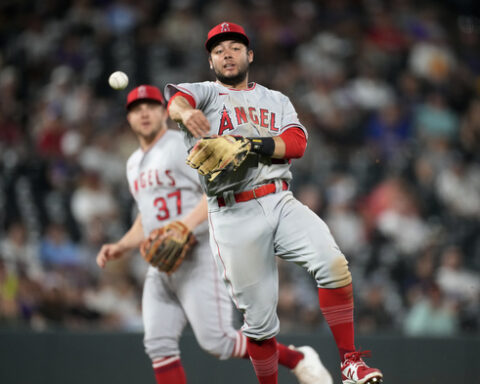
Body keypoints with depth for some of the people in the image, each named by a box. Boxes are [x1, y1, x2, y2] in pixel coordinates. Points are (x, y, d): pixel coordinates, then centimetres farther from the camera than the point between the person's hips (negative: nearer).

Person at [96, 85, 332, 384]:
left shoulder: (184, 144, -4)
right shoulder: (135, 164, 21)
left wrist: (188, 224, -28)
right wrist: (121, 247, 14)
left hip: (199, 258, -8)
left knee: (216, 341, -14)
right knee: (158, 344, -5)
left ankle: (299, 359, 2)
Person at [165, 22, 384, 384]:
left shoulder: (276, 100, 21)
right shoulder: (205, 93, 12)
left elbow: (297, 142, 2)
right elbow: (177, 96, -13)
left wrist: (258, 145, -16)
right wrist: (184, 111, -38)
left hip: (281, 202, 2)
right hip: (234, 216, -2)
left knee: (333, 264, -23)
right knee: (259, 320, -4)